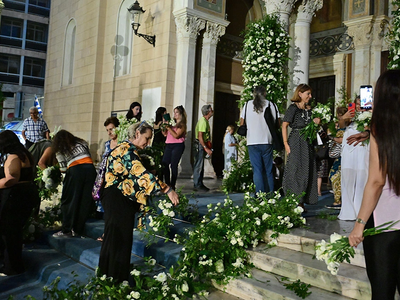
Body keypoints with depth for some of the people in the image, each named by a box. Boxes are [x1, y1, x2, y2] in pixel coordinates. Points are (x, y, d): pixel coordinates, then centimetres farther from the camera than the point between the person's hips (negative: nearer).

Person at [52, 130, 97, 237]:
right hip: (90, 168, 4)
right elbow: (89, 156, 18)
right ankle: (78, 229, 15)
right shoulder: (82, 143, 24)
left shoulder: (60, 151, 13)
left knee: (70, 200, 7)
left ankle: (67, 230, 8)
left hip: (75, 170, -4)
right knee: (85, 200, 8)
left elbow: (63, 169, 8)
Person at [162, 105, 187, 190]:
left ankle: (172, 186, -1)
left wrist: (169, 127, -13)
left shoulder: (182, 124, -2)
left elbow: (176, 135, -14)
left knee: (173, 165, -8)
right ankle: (167, 184, 12)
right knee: (164, 164, 1)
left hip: (177, 145, -6)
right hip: (169, 145, 6)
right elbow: (166, 134, 16)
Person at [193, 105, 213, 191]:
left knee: (200, 165, 13)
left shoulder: (205, 120, 16)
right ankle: (197, 185, -2)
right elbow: (200, 137, -22)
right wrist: (206, 148, -24)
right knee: (199, 165, -6)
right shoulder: (203, 121, -16)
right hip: (200, 145, -10)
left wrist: (207, 148, 19)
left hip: (203, 146, 10)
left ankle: (199, 184, 20)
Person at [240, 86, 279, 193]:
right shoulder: (271, 105, 2)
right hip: (267, 141, 1)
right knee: (268, 170, 9)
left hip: (252, 141, -1)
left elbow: (242, 124, 7)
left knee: (257, 169, 0)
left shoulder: (247, 105, 3)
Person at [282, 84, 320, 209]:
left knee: (307, 172, 5)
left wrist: (315, 123, 3)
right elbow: (284, 125, -11)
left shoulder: (308, 110, 17)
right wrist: (286, 143, -17)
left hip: (307, 143, 7)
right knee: (296, 171, -7)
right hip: (296, 143, -7)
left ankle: (301, 203, 12)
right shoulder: (293, 108, -5)